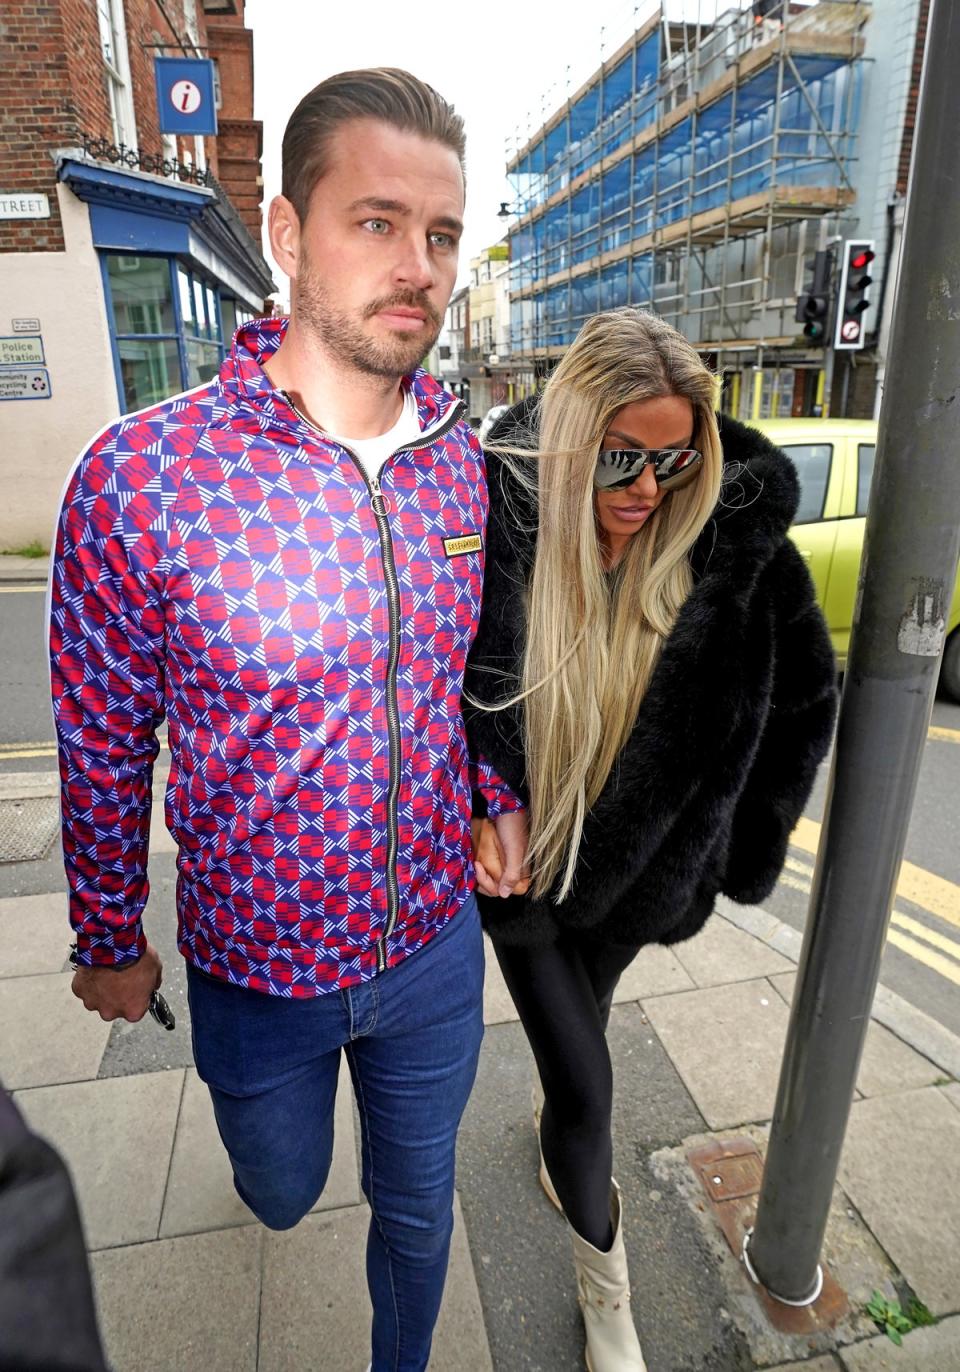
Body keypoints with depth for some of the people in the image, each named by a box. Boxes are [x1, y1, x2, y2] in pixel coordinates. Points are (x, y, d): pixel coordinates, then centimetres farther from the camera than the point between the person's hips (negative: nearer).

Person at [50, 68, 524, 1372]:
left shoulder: (459, 461, -8)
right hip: (258, 969, -2)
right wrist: (111, 943, 1)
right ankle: (267, 1150, 69)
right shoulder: (138, 477, -21)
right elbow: (102, 750, -10)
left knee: (417, 1206, 27)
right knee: (283, 1191, 30)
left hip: (435, 946, 3)